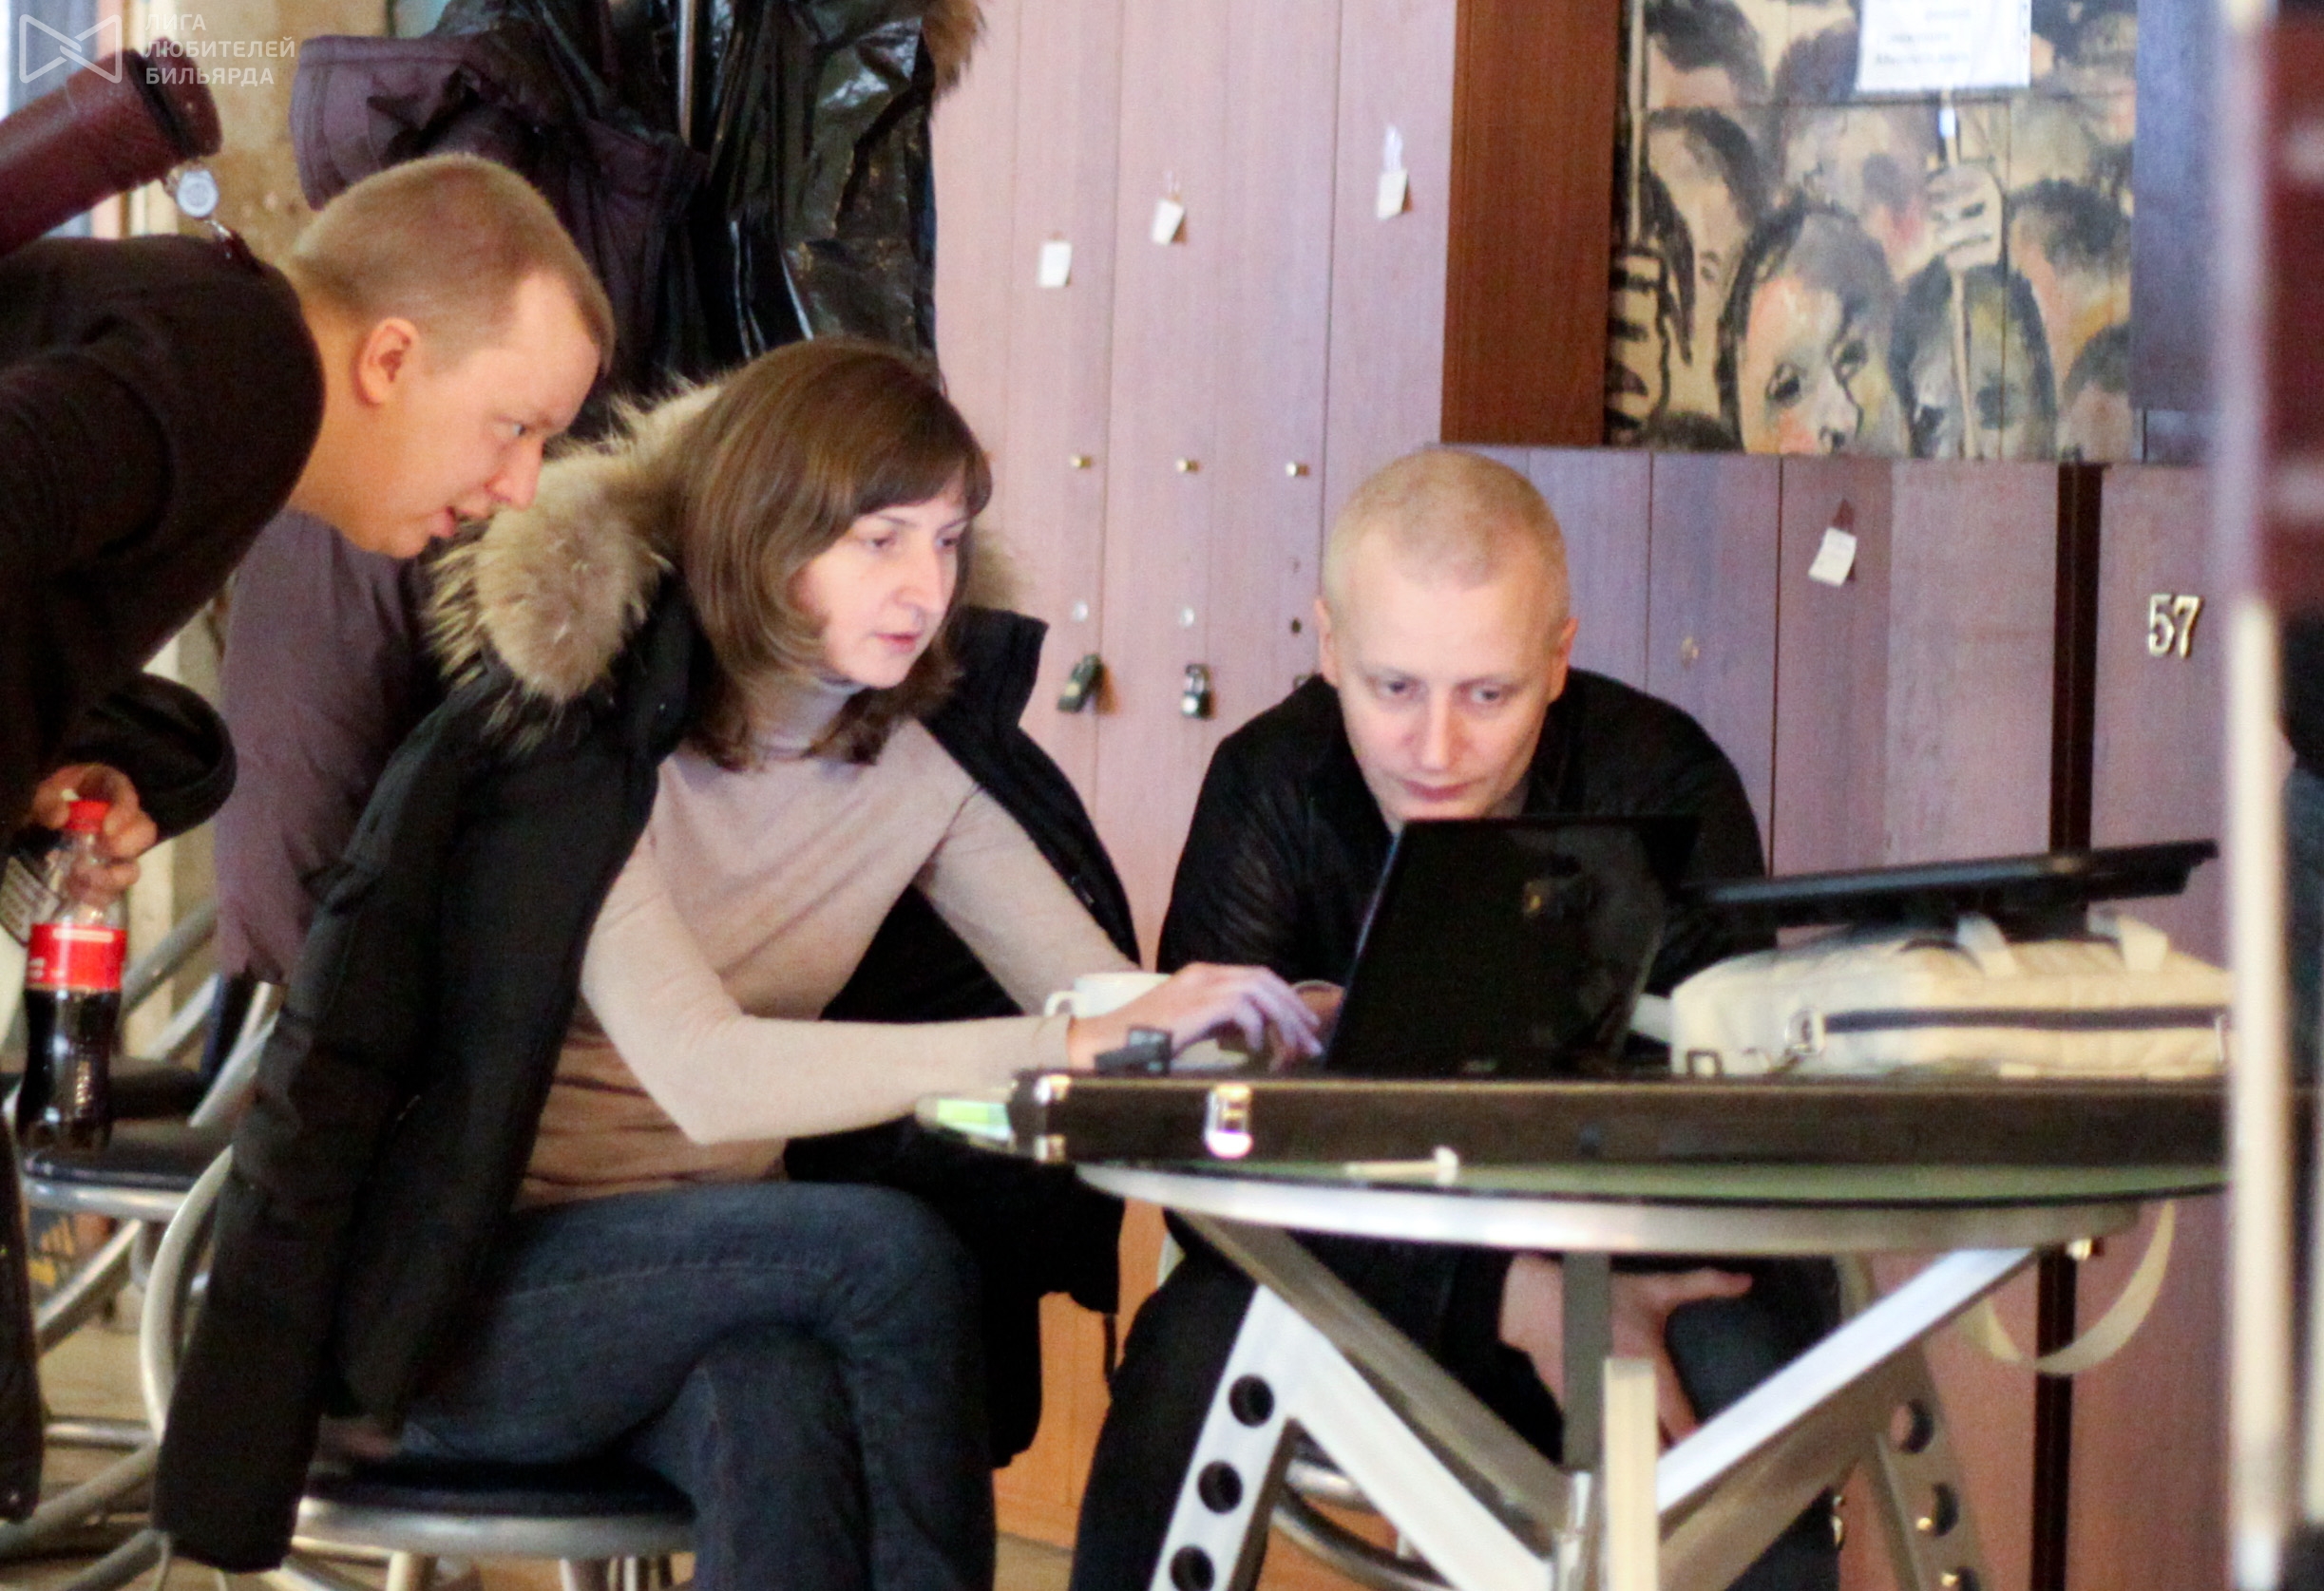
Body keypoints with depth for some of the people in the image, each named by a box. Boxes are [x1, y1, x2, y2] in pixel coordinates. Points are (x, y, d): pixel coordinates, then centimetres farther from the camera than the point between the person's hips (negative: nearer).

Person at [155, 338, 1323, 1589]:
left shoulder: (918, 757, 3)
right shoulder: (582, 736, -17)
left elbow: (1100, 993, -3)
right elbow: (703, 1076, -30)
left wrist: (1191, 1013, -27)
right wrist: (1075, 1041, -34)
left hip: (710, 1274, 4)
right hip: (460, 1299, -4)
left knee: (778, 1398, -32)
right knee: (889, 1247, -28)